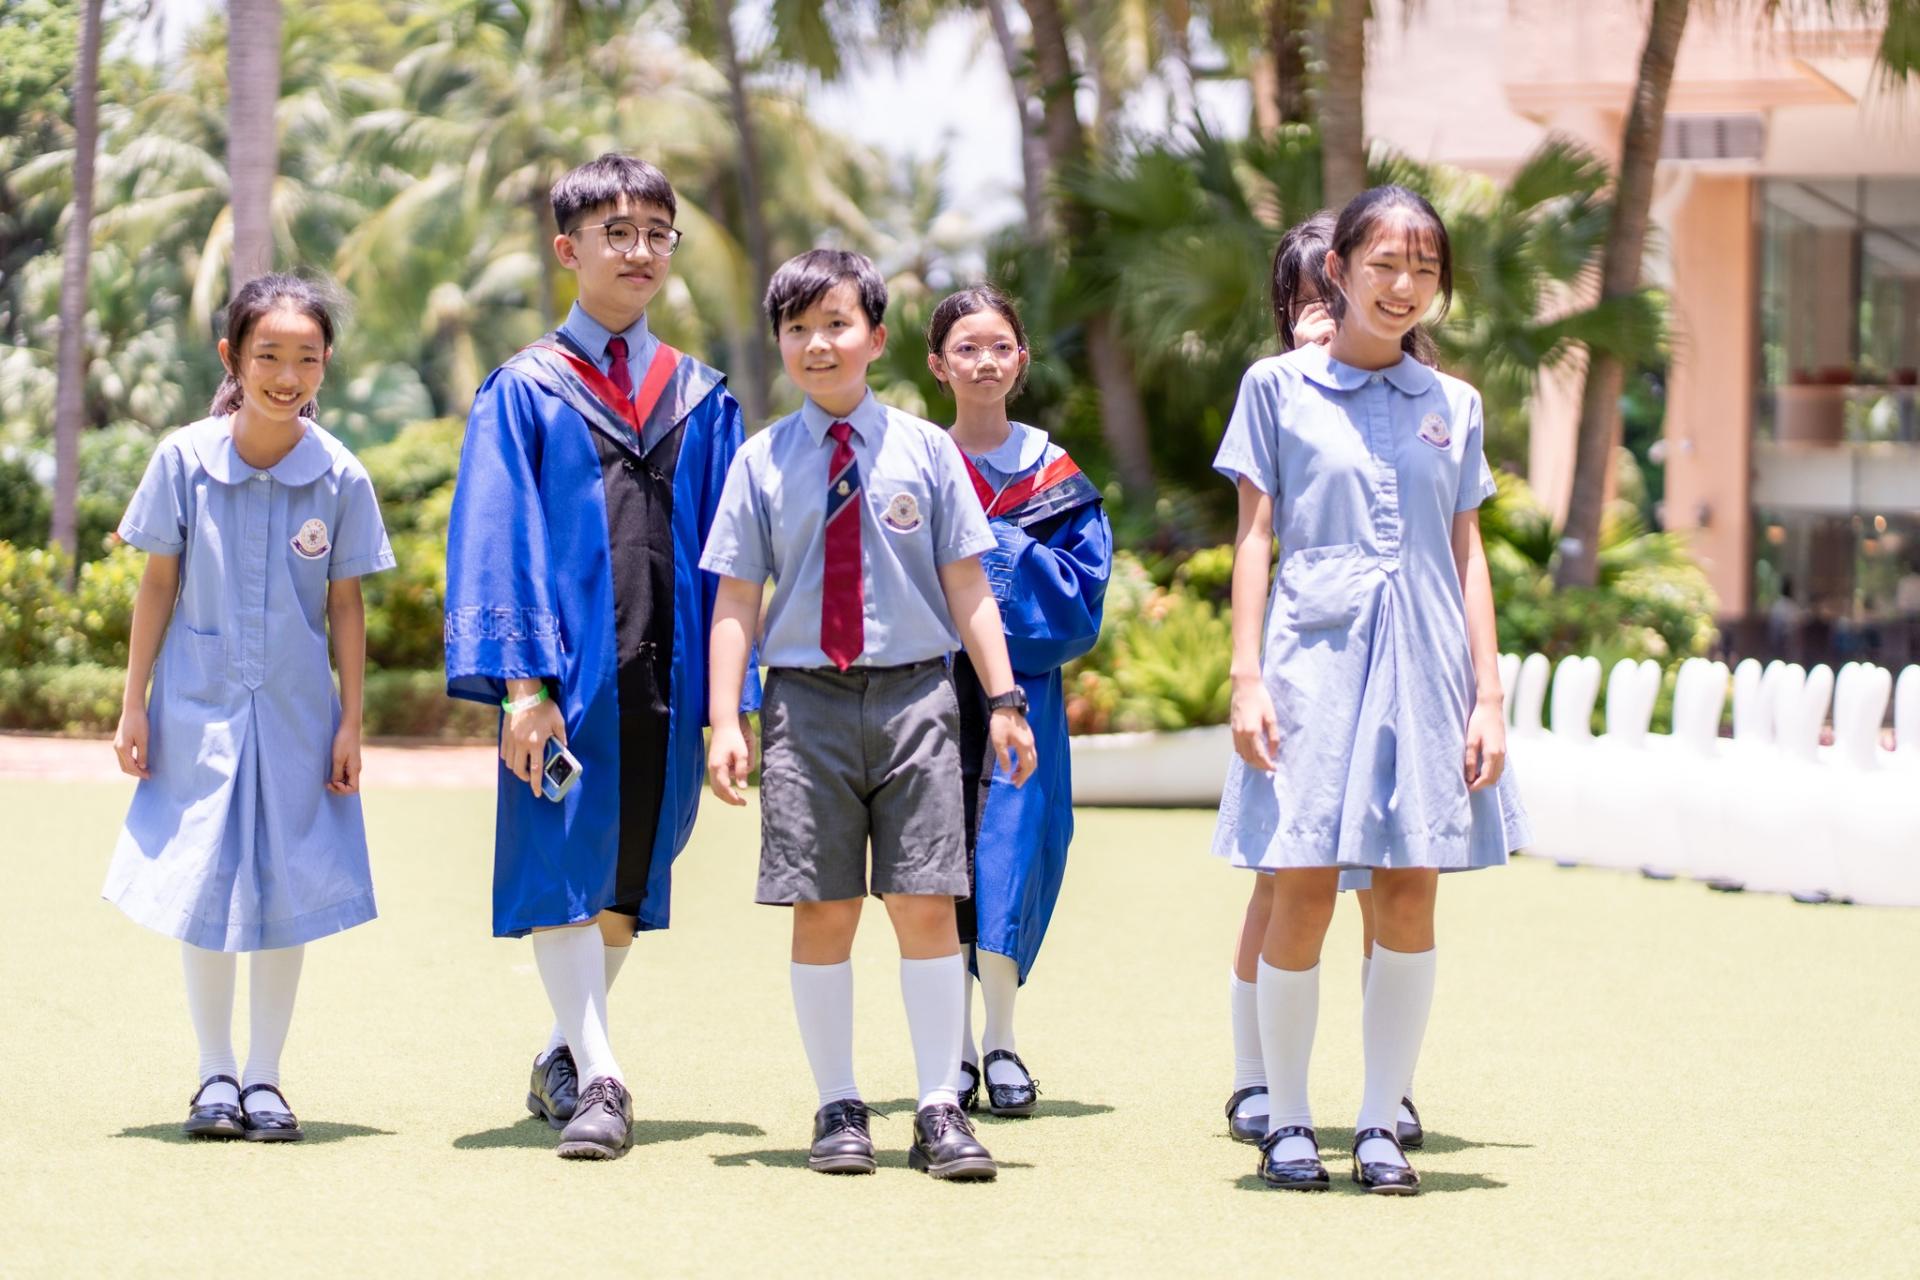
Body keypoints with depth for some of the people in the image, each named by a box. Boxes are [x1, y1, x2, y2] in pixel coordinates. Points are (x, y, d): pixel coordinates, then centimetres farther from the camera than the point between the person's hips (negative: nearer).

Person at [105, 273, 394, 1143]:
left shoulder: (340, 477, -7)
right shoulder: (185, 459, -8)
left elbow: (346, 605, 0)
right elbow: (158, 584, -1)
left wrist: (351, 723, 0)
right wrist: (133, 705, 0)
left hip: (294, 713, 0)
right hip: (199, 708, 0)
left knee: (286, 895, 3)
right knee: (200, 890, 3)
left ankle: (265, 1078, 16)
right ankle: (215, 1076, 18)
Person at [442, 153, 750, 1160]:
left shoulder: (701, 400, 12)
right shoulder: (524, 393, 2)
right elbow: (496, 539, -4)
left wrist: (731, 697, 5)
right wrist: (520, 679, -14)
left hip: (666, 671, 3)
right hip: (565, 670, -3)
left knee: (628, 880, 9)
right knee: (562, 869, -8)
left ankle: (566, 1057, 25)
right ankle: (598, 1082, -10)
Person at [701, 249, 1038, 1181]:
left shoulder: (923, 450, 5)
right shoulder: (762, 462, 5)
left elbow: (966, 587, 6)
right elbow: (736, 600, 5)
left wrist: (1003, 698, 1)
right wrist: (726, 722, -2)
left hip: (913, 692, 0)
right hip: (806, 696, 0)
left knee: (925, 903, -2)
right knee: (823, 909, 2)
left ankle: (941, 1110, 4)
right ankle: (838, 1108, 11)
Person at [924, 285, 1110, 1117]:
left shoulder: (1056, 477, 7)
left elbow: (1082, 589, -1)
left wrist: (1000, 549, -10)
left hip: (1023, 694, 0)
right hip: (933, 689, 0)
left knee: (1011, 852, -4)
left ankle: (1000, 1043, 7)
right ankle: (952, 1051, 7)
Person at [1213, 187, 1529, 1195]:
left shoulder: (1451, 405, 13)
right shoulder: (1279, 387, 5)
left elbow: (1468, 555, 13)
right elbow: (1253, 538, 4)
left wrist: (1488, 694, 6)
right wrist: (1246, 676, -5)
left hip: (1426, 662, 3)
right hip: (1315, 650, -3)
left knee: (1410, 899, 1)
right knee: (1303, 892, -5)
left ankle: (1381, 1125, 9)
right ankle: (1287, 1122, 7)